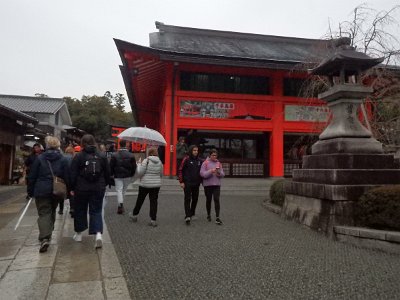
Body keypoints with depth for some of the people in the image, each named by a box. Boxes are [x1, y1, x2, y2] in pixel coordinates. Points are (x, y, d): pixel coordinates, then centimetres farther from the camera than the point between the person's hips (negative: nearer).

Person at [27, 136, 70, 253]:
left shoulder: (39, 158, -1)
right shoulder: (63, 159, -1)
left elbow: (32, 177, 1)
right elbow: (67, 177, -2)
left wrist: (30, 191, 9)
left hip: (41, 191, -2)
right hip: (56, 191, 2)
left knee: (44, 213, -1)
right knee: (52, 212, 20)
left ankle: (44, 238, -18)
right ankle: (48, 234, 31)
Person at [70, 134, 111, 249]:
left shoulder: (78, 156, -6)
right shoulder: (101, 156, 2)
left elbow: (73, 174, -6)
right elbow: (107, 173, 7)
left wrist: (72, 188, 3)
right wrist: (104, 184, 20)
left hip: (81, 189, -1)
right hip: (98, 189, 2)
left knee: (80, 210, 15)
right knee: (96, 211, 7)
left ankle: (79, 233, 29)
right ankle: (98, 233, -11)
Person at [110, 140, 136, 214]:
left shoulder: (114, 155, -6)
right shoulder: (131, 155, -2)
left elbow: (111, 166, -2)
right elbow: (134, 166, 2)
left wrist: (111, 175, 11)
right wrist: (131, 175, 14)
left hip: (118, 176, -2)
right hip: (127, 176, 2)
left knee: (119, 190, 1)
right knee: (124, 190, 16)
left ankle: (120, 205, -17)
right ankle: (121, 205, 28)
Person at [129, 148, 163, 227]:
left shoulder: (146, 161, -14)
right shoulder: (160, 162, 2)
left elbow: (140, 173, -12)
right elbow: (161, 174, 10)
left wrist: (139, 164, 1)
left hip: (145, 184, -3)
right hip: (156, 185, 3)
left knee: (140, 200, 14)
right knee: (154, 201, 6)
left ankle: (134, 215, 32)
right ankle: (153, 220, 6)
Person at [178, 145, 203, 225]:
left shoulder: (199, 161, 9)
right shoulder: (186, 159, -5)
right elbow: (180, 170, -6)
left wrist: (200, 181, 11)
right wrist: (181, 182, -10)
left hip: (196, 183, 5)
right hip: (187, 183, -5)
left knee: (195, 199, 11)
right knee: (187, 199, -8)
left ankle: (192, 214, 26)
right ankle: (187, 216, -10)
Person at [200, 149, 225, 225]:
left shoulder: (218, 163, 8)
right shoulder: (205, 163, -2)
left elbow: (223, 174, 6)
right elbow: (202, 173, -10)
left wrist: (219, 172, -15)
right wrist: (210, 171, -22)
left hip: (217, 184, 1)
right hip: (207, 184, -1)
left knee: (217, 200, -8)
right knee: (208, 200, 11)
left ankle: (217, 217, -7)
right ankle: (208, 215, 31)